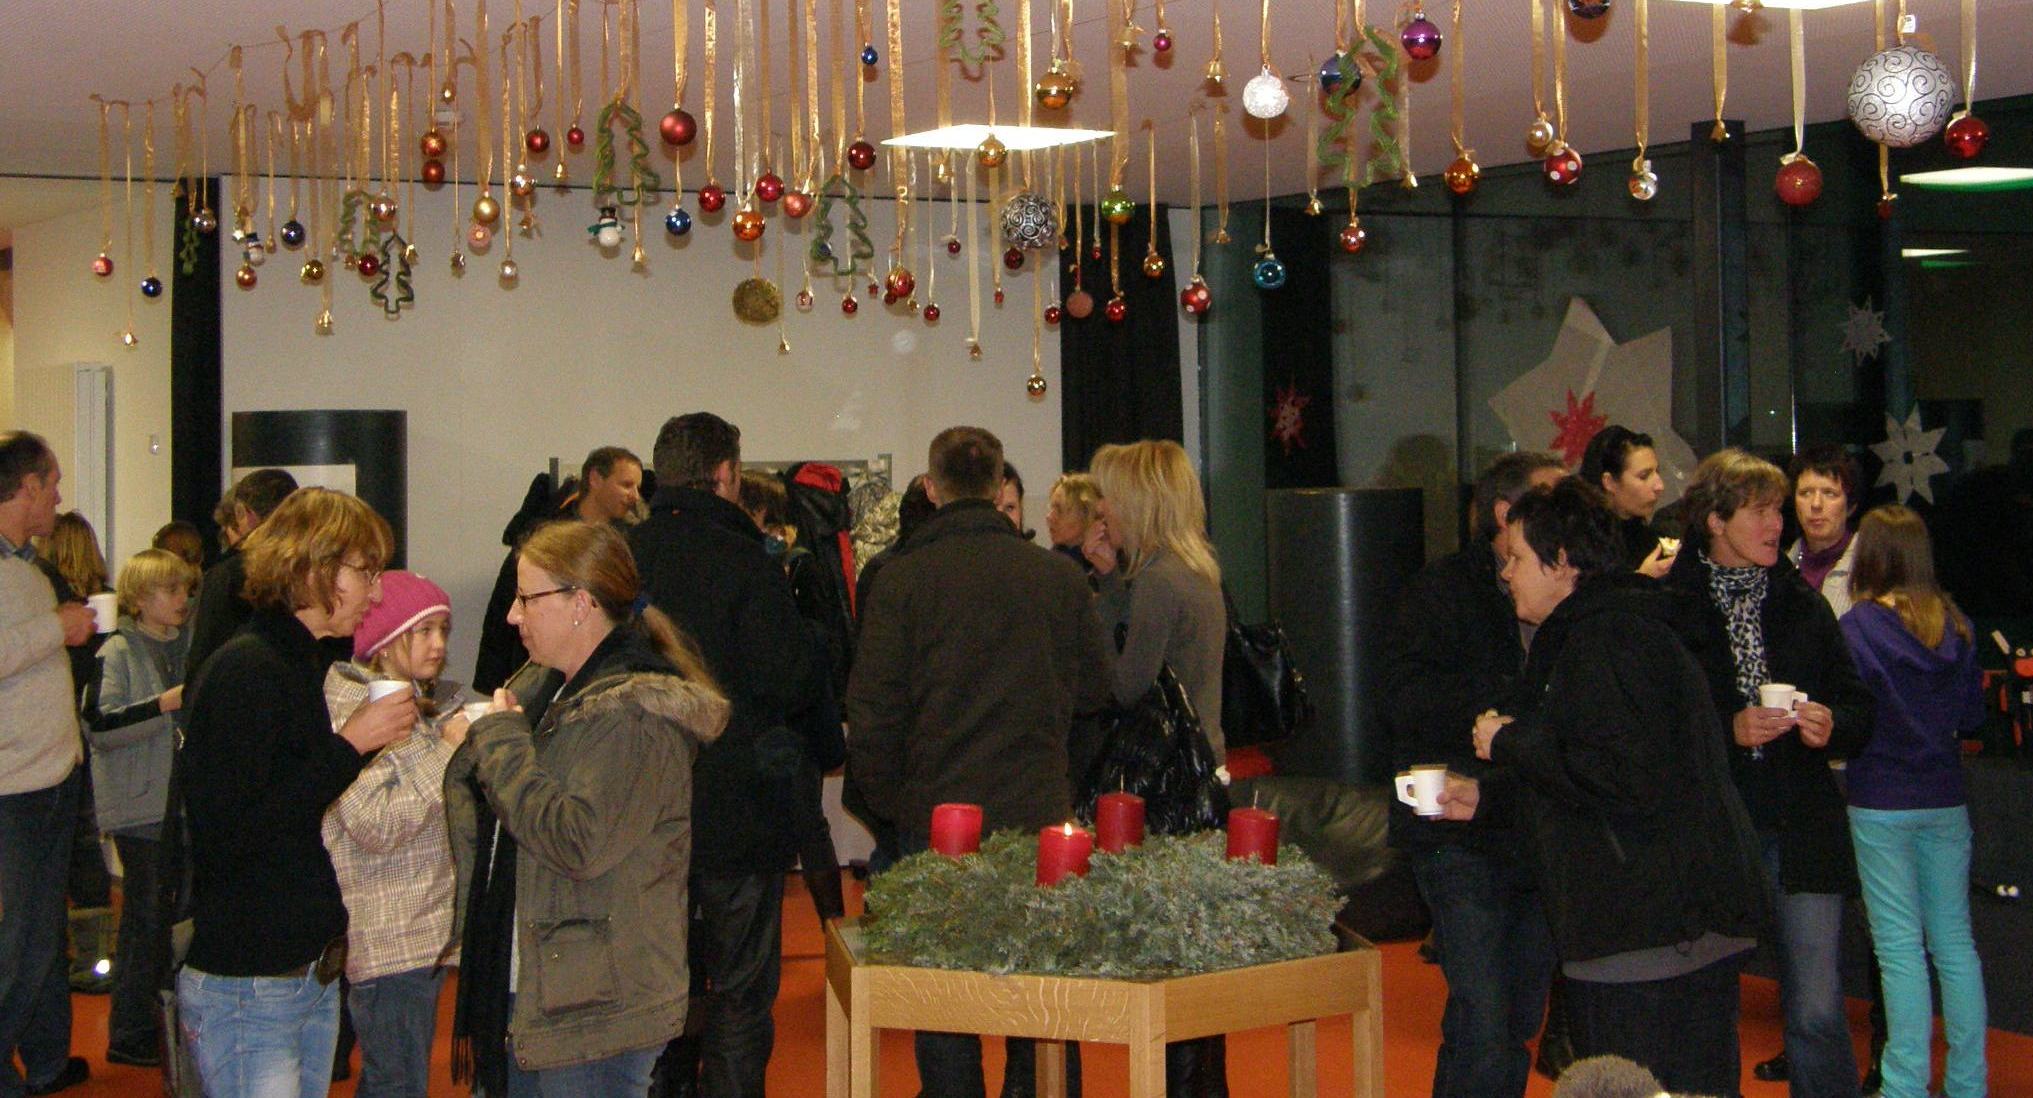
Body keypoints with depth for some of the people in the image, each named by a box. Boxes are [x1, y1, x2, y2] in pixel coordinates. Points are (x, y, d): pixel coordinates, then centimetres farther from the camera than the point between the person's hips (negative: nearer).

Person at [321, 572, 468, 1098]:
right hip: (387, 939, -8)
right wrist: (448, 751, -19)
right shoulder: (349, 705, -12)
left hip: (427, 933, 8)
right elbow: (374, 826, -21)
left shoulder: (431, 701, 13)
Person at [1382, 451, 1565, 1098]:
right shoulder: (1445, 589, -5)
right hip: (1464, 839, -6)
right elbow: (1408, 701, -18)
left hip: (1536, 837, 6)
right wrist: (1519, 699, -23)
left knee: (1521, 1020, 13)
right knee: (1483, 1026, -11)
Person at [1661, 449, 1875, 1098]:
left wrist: (1832, 727, -8)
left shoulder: (1801, 603, 11)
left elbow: (1856, 704, 13)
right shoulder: (1668, 607, -2)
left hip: (1801, 829, 2)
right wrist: (1727, 730, -16)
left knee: (1818, 1013, -1)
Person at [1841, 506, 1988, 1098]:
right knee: (1954, 938, 11)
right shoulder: (1955, 623, 3)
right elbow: (1973, 712, 9)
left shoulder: (1858, 626, -12)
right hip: (1945, 797, 5)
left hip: (1882, 800, -5)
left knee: (1900, 944, -1)